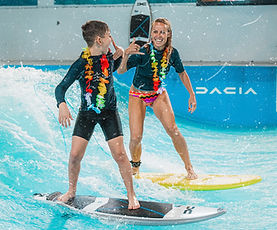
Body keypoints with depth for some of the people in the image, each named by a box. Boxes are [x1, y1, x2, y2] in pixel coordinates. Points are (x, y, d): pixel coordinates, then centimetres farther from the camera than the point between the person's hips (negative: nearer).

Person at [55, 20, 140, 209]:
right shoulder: (82, 64, -19)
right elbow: (61, 88, -18)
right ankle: (71, 192, 20)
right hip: (87, 113, -2)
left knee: (119, 154, -8)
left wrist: (118, 56, -1)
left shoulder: (108, 56, -5)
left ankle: (131, 195, 5)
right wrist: (62, 105, -38)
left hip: (109, 112, 2)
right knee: (75, 155, -5)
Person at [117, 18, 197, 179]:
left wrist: (192, 95, 2)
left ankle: (189, 168, -3)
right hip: (138, 95, -2)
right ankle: (135, 167, 22)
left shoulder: (172, 53, -12)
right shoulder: (143, 52, -23)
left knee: (172, 129, -17)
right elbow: (120, 71, -30)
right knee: (136, 137, -9)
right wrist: (126, 54, -48)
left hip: (159, 94, 2)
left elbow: (182, 73, 6)